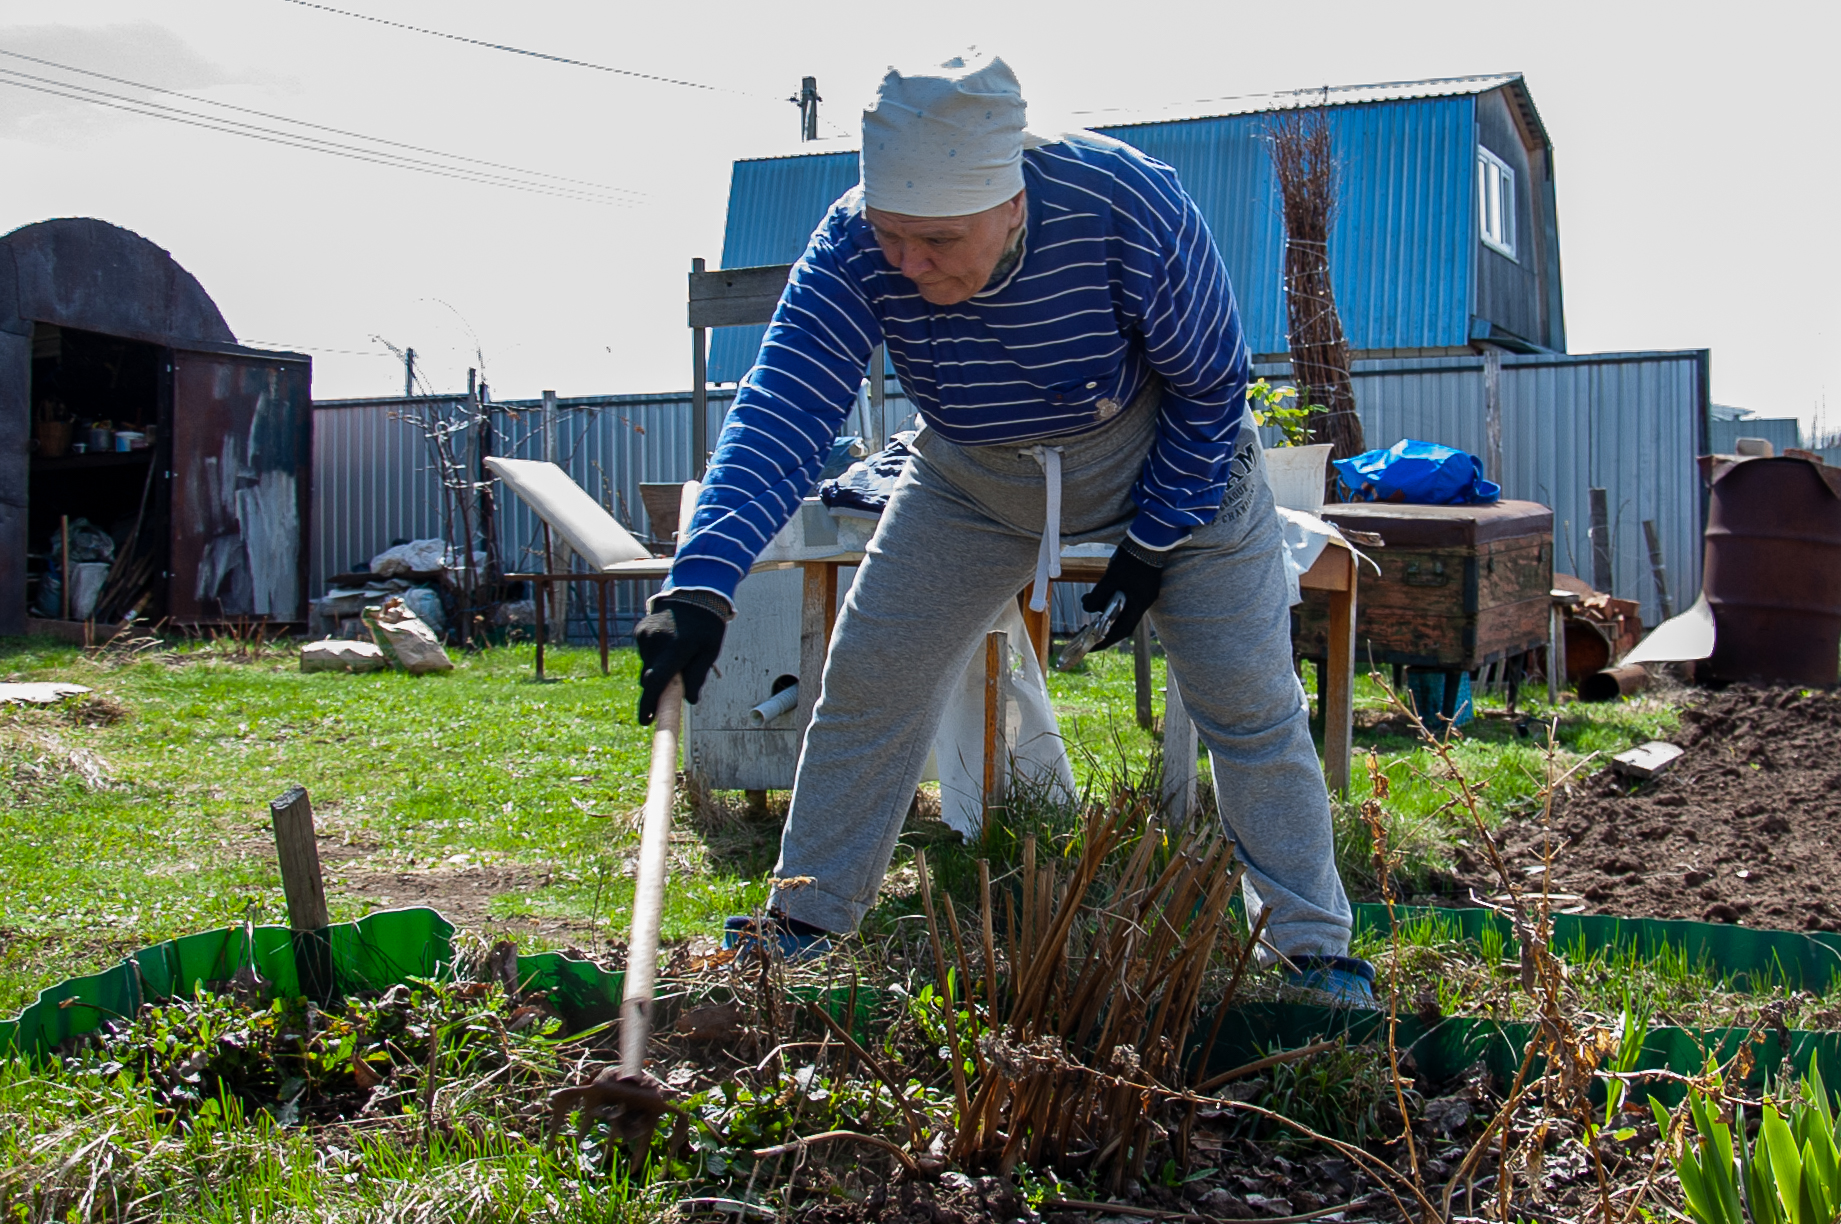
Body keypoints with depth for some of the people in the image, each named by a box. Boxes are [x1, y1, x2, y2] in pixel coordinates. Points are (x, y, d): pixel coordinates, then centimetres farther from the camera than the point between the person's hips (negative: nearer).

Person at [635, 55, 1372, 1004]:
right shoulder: (854, 248, -29)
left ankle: (1316, 951, 10)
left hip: (1174, 467, -2)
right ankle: (805, 921, 14)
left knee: (1249, 702, -5)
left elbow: (1212, 385, -19)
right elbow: (783, 413, -37)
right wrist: (702, 585, -50)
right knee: (867, 678, -2)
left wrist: (1155, 540, -16)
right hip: (972, 485, 2)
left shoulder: (1131, 210, -35)